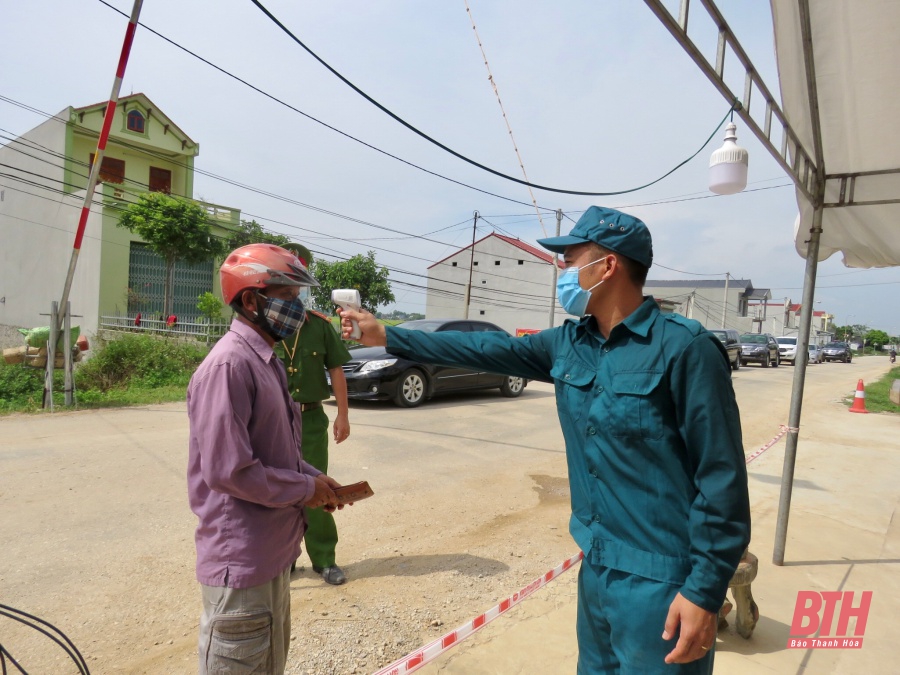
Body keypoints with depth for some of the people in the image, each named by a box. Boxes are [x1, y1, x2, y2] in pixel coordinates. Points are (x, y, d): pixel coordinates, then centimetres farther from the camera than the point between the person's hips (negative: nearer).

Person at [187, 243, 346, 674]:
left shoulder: (265, 360, 9)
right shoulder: (229, 365, -22)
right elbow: (228, 470, -27)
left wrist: (314, 478, 1)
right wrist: (305, 489, -15)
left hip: (273, 551, 9)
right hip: (241, 561, -9)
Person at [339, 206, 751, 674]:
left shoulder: (682, 349, -18)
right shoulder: (568, 345, 2)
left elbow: (721, 477, -17)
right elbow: (486, 349, 7)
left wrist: (705, 590, -16)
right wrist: (386, 336, 11)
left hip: (659, 580, -6)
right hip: (597, 566, 7)